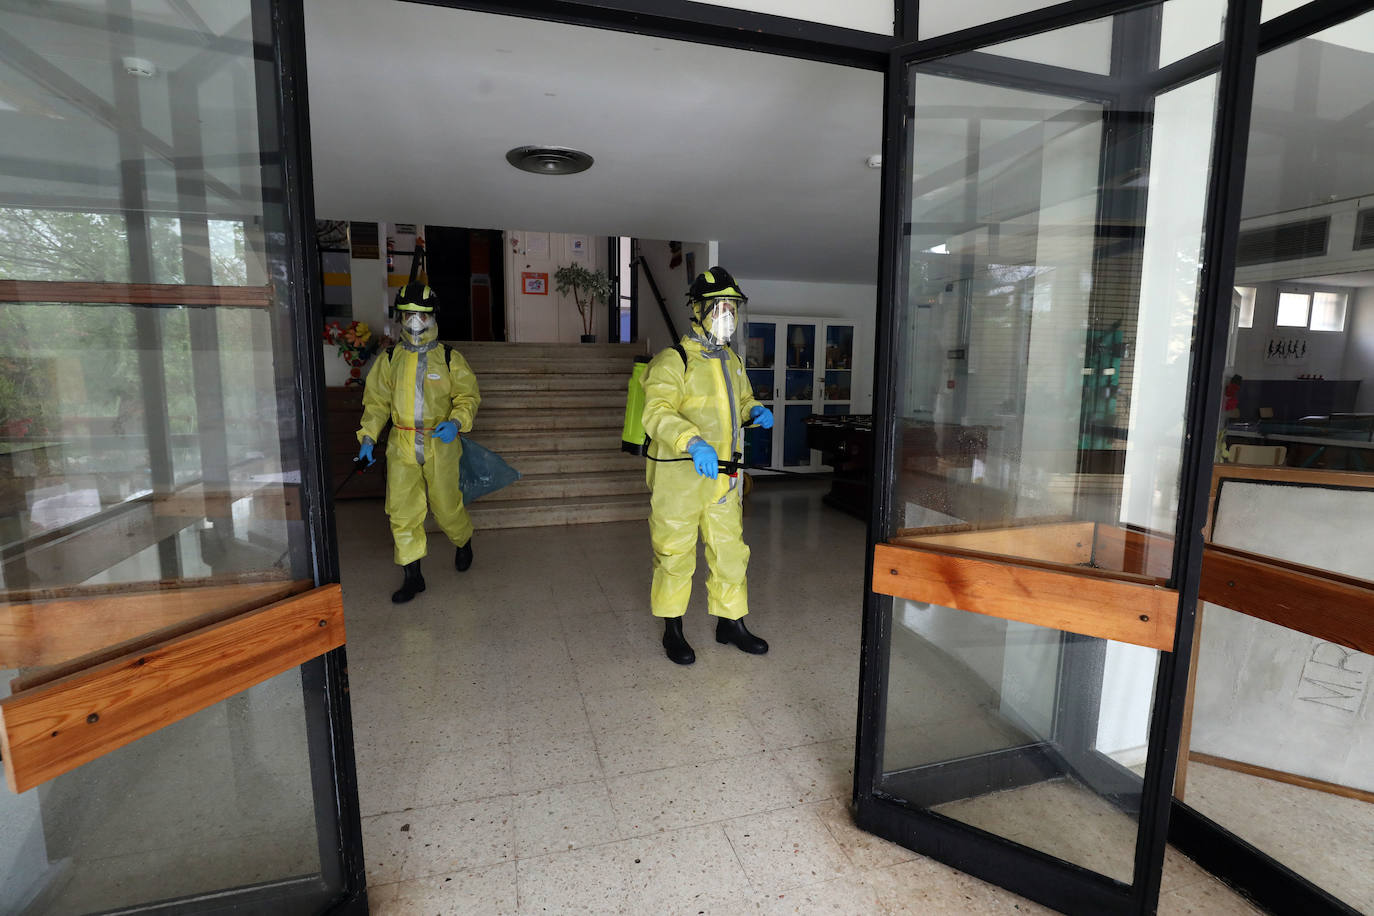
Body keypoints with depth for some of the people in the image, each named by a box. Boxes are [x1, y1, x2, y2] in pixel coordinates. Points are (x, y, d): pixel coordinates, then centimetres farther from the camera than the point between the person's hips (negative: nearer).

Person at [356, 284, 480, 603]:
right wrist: (368, 438, 0)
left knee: (447, 507, 7)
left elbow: (468, 396, -1)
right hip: (402, 447, 2)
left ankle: (464, 543, 39)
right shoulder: (389, 359, 6)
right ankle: (413, 577, 13)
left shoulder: (449, 358, -1)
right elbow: (376, 402, 11)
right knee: (402, 512, 1)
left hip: (440, 445, -2)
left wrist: (455, 423, -21)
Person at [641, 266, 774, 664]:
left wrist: (755, 411, 5)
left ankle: (730, 623, 32)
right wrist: (692, 442, -41)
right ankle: (672, 631, 24)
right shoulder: (673, 361, -11)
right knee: (675, 555, 6)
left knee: (730, 551, 14)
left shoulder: (730, 360, 15)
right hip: (679, 476, -7)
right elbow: (657, 413, -24)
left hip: (721, 475, 7)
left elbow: (742, 401, 29)